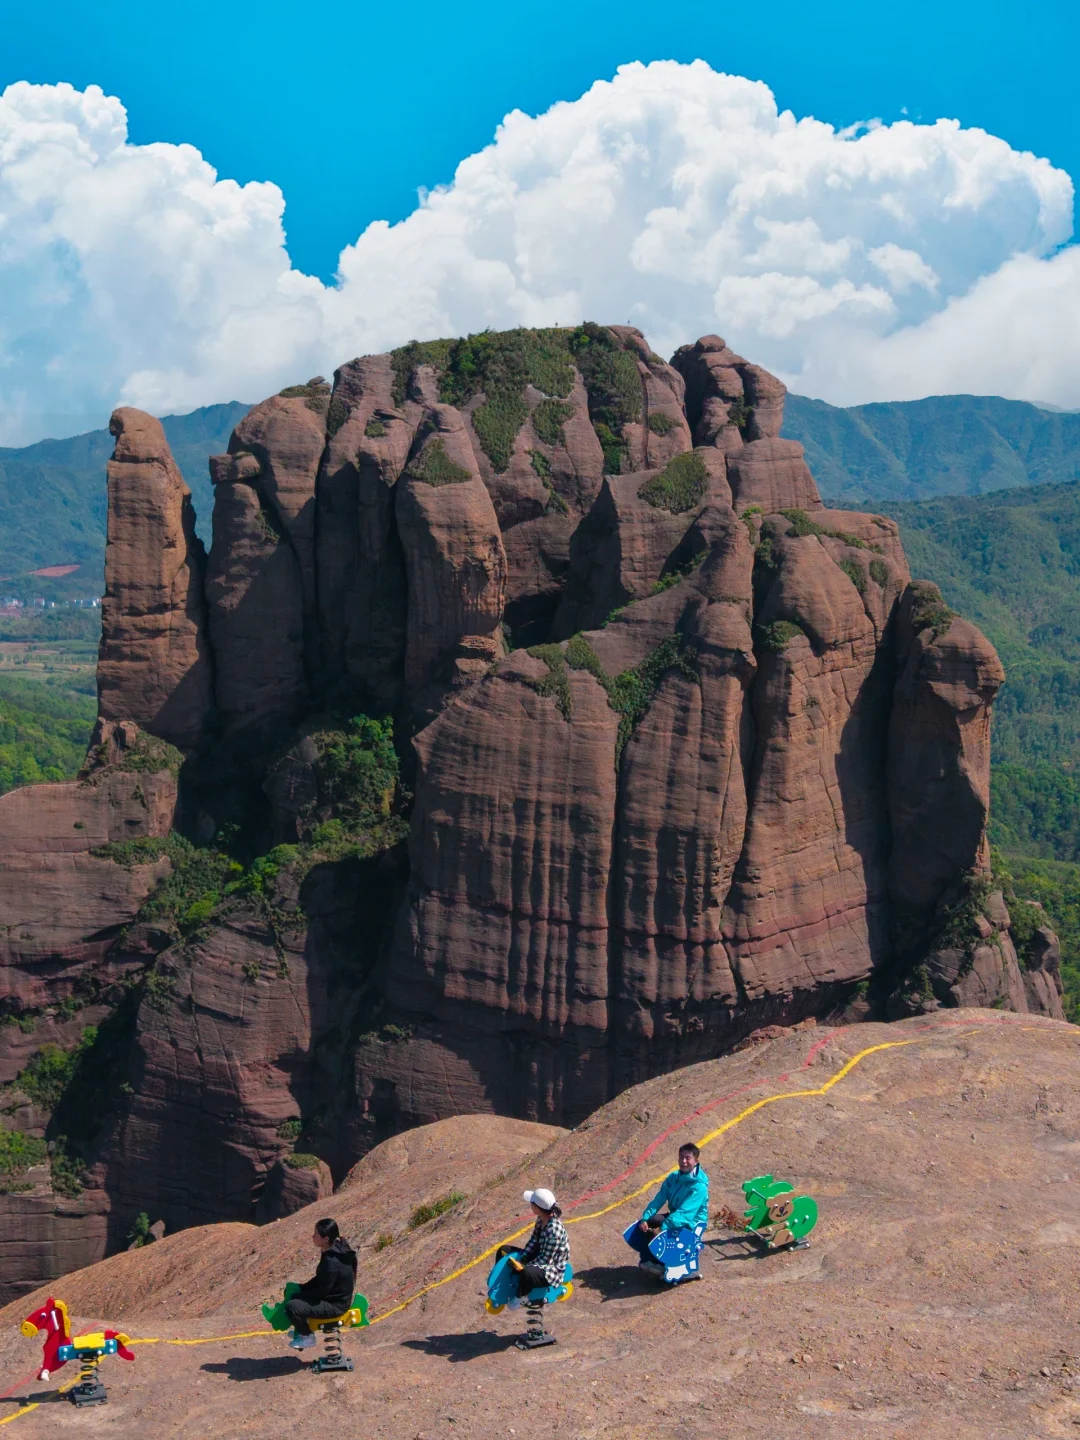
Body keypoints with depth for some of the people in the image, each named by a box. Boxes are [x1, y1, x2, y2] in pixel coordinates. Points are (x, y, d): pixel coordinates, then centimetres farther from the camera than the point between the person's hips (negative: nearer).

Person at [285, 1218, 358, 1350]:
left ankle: (307, 1337, 2)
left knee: (292, 1307, -23)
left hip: (335, 1305, -10)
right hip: (332, 1296, 10)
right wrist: (301, 1289, 5)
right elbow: (320, 1280, 13)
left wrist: (298, 1296, -13)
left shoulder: (332, 1262, -30)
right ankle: (301, 1329, 33)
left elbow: (322, 1291, -24)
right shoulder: (334, 1251, 0)